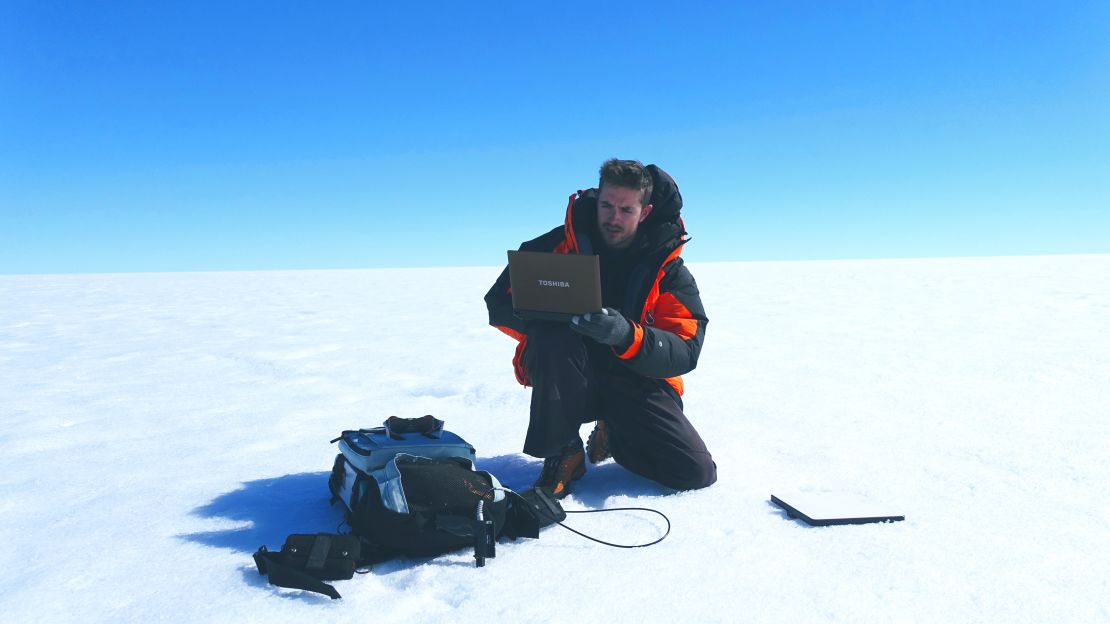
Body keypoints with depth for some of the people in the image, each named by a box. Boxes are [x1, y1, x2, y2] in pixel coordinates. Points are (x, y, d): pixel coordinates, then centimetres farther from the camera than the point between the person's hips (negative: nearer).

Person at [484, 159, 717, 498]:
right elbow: (499, 304, -8)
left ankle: (614, 435, 16)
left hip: (635, 381, 2)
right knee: (554, 336, -35)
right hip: (567, 382, -1)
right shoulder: (560, 244, -6)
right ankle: (563, 452, -15)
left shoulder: (669, 271, -4)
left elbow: (685, 352, -15)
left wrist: (626, 335, -35)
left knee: (697, 472, -14)